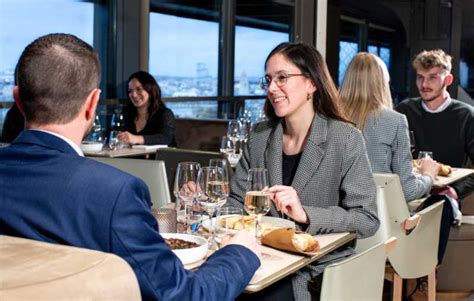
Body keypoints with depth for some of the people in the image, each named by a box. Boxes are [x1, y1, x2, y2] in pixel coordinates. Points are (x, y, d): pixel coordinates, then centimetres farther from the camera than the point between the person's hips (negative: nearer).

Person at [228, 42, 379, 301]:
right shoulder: (259, 136, 6)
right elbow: (237, 203, 11)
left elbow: (367, 220, -13)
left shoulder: (346, 139, -8)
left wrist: (305, 214, -26)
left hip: (317, 269, -4)